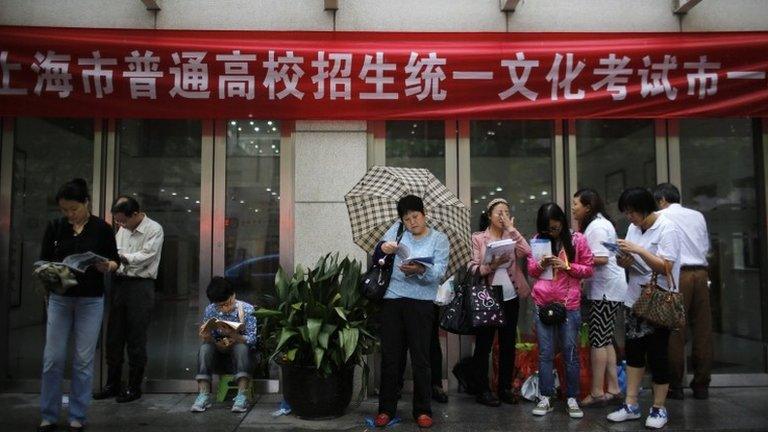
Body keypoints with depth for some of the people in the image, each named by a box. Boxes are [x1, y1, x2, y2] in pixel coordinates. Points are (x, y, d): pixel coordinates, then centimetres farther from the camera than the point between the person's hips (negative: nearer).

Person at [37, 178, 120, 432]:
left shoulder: (102, 228, -4)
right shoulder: (55, 227, 1)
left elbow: (114, 262, 0)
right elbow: (43, 260, 4)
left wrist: (107, 266, -22)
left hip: (91, 300, -2)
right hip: (59, 299, 2)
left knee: (83, 359, 3)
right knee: (53, 358, 3)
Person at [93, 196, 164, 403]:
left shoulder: (154, 230, -8)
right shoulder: (123, 229, 13)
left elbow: (145, 257, -16)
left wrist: (123, 257, -27)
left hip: (141, 286, -6)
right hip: (120, 283, 6)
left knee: (136, 339, 0)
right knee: (114, 337, 11)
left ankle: (134, 387, 12)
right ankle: (112, 384, 23)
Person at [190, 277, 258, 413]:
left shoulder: (247, 309, -15)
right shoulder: (210, 310, -7)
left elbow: (252, 339, -18)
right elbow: (209, 338, -4)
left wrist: (232, 334, -36)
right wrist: (206, 337, -29)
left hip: (241, 351, -2)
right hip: (219, 352, 3)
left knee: (241, 347, -34)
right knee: (205, 347, -26)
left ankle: (242, 395, -37)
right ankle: (204, 394, -27)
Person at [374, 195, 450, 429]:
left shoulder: (439, 239, 3)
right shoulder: (398, 229, 10)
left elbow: (439, 272, -9)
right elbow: (381, 245, -2)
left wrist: (421, 270, -29)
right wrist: (384, 247, -26)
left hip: (421, 302, -2)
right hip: (392, 299, 2)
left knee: (420, 357, 2)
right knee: (389, 356, 8)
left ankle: (422, 410, 16)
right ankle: (387, 408, 21)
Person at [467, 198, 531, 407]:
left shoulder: (511, 237, 10)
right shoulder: (478, 238, 0)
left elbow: (527, 252, -10)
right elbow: (472, 268, -7)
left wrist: (511, 229, -8)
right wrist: (491, 266, -22)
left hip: (510, 298, 4)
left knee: (508, 344, 11)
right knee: (483, 345, 2)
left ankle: (505, 388, 23)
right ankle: (483, 390, 13)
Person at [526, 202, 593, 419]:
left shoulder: (577, 239, -2)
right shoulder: (538, 239, 5)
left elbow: (588, 269, 1)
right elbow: (531, 270, 11)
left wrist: (567, 266, -14)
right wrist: (541, 265, -10)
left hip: (569, 305, -2)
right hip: (542, 304, 2)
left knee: (571, 353, 6)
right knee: (545, 353, 5)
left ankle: (572, 399, 18)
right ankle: (545, 399, 14)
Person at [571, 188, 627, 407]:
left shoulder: (597, 227, -14)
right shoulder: (598, 224, 18)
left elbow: (601, 258, -22)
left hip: (606, 289, -10)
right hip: (606, 289, 10)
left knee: (598, 339, -6)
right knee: (605, 339, 12)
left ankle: (597, 392, 0)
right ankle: (613, 389, 18)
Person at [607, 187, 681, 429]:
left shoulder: (666, 228, -12)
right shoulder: (634, 227, 8)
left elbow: (666, 268, -19)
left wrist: (639, 250, -24)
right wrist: (625, 262, -8)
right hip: (635, 298, 6)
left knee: (657, 355, 2)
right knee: (633, 351, 8)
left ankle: (659, 409, 15)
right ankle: (631, 405, 16)